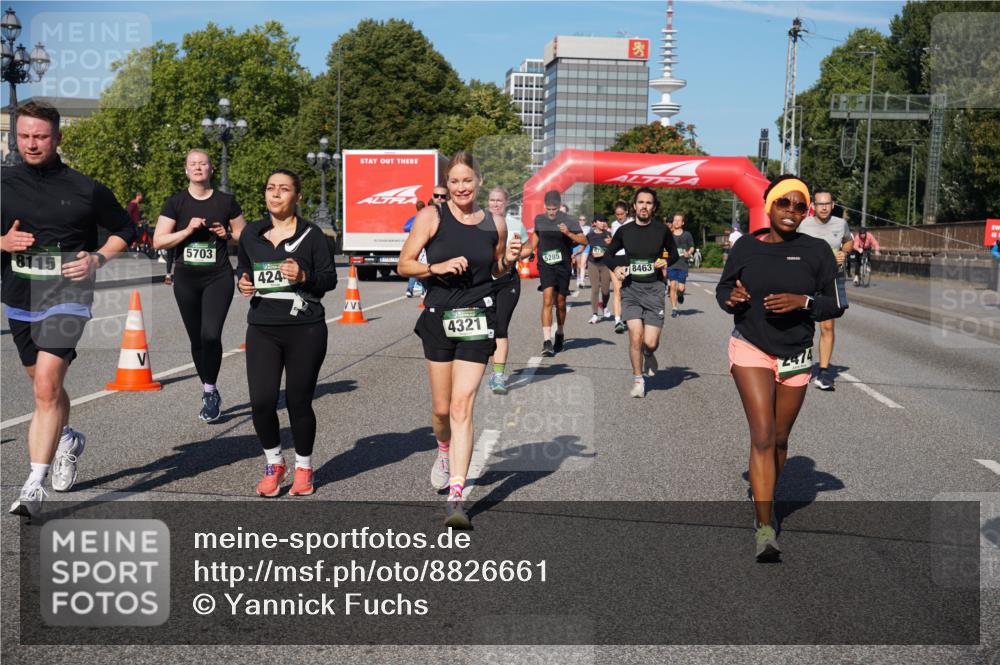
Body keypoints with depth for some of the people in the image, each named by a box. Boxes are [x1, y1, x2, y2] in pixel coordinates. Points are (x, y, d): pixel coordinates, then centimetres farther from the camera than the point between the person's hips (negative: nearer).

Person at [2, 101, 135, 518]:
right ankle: (67, 440, 47)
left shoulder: (85, 189, -3)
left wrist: (99, 259, -7)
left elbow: (125, 230, 8)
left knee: (47, 386, -17)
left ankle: (35, 484, -14)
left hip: (67, 294, -5)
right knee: (43, 384, 19)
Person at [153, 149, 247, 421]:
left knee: (211, 335, -17)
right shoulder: (176, 202, 3)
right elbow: (158, 241, -3)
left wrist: (227, 234, -7)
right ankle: (210, 392, 26)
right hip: (186, 279, 2)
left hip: (218, 277, -2)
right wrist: (187, 230, -15)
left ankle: (209, 392, -1)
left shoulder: (226, 201, 3)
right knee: (196, 339, 10)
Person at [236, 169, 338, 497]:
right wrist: (243, 283, 2)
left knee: (299, 402, 4)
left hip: (305, 329, -2)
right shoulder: (251, 234, 10)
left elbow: (330, 278, 0)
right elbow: (242, 268, 23)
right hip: (263, 330, 3)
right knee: (261, 401, -8)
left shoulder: (311, 234, 0)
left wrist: (304, 277, -18)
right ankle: (273, 463, 18)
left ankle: (303, 467, 27)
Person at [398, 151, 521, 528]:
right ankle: (445, 451, 46)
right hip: (439, 317, 0)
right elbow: (404, 264, -1)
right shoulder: (432, 217, -1)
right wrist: (438, 267, -16)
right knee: (441, 408, 10)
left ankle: (455, 498, -10)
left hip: (478, 321, 0)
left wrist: (509, 260, -1)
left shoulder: (495, 223, 5)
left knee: (462, 406, -10)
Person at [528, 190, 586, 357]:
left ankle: (559, 334, 36)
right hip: (545, 264, 1)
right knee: (547, 300, -16)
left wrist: (568, 233, -25)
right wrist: (531, 250, 18)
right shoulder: (539, 220, 5)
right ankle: (547, 342, -21)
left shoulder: (568, 221, -5)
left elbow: (583, 240, -11)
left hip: (563, 265, 0)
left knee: (560, 303, 10)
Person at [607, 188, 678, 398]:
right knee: (635, 336, -13)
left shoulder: (662, 230, 1)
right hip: (630, 287, 0)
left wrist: (666, 261, -5)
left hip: (654, 288, 0)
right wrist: (616, 268, -3)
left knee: (650, 342, -5)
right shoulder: (624, 231, 3)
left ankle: (649, 355, 34)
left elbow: (674, 253, 16)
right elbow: (609, 253, 16)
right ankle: (638, 380, 6)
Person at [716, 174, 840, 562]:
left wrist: (803, 302, -19)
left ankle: (762, 502, 38)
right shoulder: (746, 246, -2)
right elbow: (722, 288, 8)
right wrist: (731, 297, -15)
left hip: (795, 355, 2)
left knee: (779, 439, 13)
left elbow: (836, 303, 0)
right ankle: (765, 530, -13)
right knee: (762, 436, -13)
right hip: (750, 348, -2)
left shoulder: (816, 250, -2)